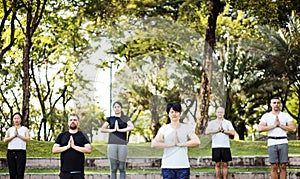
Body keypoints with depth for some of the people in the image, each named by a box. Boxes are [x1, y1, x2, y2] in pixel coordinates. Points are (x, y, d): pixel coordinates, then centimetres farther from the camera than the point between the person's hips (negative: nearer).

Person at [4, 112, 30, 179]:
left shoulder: (25, 129, 12)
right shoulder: (10, 129, 15)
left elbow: (28, 139, -4)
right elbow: (5, 140, 2)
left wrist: (18, 135, -11)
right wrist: (14, 136, -10)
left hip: (21, 151, -2)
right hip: (11, 151, 2)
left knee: (20, 173, -10)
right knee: (12, 173, -1)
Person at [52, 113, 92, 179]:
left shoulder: (82, 136, 7)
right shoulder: (62, 135, 12)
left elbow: (89, 150, -6)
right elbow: (54, 150, 3)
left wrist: (74, 146, -12)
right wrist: (67, 146, -9)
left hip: (78, 172, -1)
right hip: (65, 171, 1)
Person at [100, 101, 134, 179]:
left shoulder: (125, 118, 9)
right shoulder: (110, 119, 13)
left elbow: (132, 127, -9)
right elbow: (102, 129, 3)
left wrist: (120, 130, -10)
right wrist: (113, 130, -7)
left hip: (122, 144, -1)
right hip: (112, 144, 1)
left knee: (122, 168, 0)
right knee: (113, 168, 0)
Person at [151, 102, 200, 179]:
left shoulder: (187, 128, 5)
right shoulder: (163, 129, 4)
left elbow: (197, 141, -10)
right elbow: (154, 144, -9)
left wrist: (180, 144, -10)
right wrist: (172, 144, -11)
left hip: (183, 166, 0)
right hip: (167, 167, 0)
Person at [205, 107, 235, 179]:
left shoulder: (228, 122, 9)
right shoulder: (211, 123, 8)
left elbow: (232, 132, -5)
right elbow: (207, 132, -8)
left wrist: (223, 130, -9)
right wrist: (217, 130, -11)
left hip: (225, 146, 0)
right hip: (216, 146, 0)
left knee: (225, 164, 2)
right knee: (217, 164, 3)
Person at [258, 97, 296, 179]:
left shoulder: (286, 115, 10)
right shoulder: (266, 116, 6)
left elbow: (293, 129, 0)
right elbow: (260, 129, -7)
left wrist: (280, 125, -6)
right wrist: (274, 125, -9)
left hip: (283, 142, 1)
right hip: (272, 142, -1)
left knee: (283, 167, 0)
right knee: (274, 167, 0)